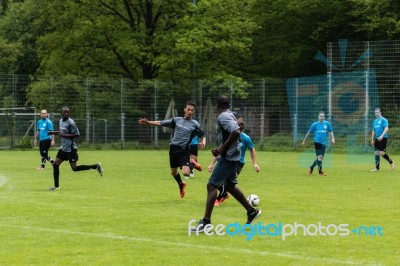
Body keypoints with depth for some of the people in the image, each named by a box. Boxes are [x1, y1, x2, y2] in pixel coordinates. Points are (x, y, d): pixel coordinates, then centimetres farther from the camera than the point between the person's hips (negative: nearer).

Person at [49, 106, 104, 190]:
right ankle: (56, 186, 13)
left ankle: (96, 166, 4)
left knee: (74, 168, -7)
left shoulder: (70, 122, -16)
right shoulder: (61, 121, 10)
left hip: (70, 148, -8)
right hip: (63, 148, 8)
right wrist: (56, 132, 9)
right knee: (55, 164, 4)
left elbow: (77, 134, -20)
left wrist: (63, 135, -21)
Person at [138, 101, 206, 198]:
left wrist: (203, 142, -13)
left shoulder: (195, 124, 2)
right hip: (173, 148, 3)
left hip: (184, 150, -3)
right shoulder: (177, 120, 8)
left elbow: (203, 135, 9)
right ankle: (181, 185, 43)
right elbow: (161, 123, 8)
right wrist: (148, 122, -2)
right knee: (173, 172, 13)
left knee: (186, 173, -19)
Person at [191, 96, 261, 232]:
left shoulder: (223, 117, -15)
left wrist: (223, 147, -21)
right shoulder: (230, 115, 13)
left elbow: (236, 132, -29)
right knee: (230, 185, 22)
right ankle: (251, 211, 30)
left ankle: (206, 221, -16)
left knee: (211, 185, -11)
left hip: (227, 158, -10)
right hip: (232, 157, 10)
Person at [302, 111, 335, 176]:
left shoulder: (327, 124, 6)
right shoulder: (315, 124, 1)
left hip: (323, 143, 4)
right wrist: (304, 141, 14)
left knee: (320, 158, 10)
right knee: (320, 156, -14)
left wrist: (333, 138, -4)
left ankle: (311, 168, 30)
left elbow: (331, 131, 13)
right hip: (317, 142, -4)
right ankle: (320, 171, -9)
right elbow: (309, 132, 10)